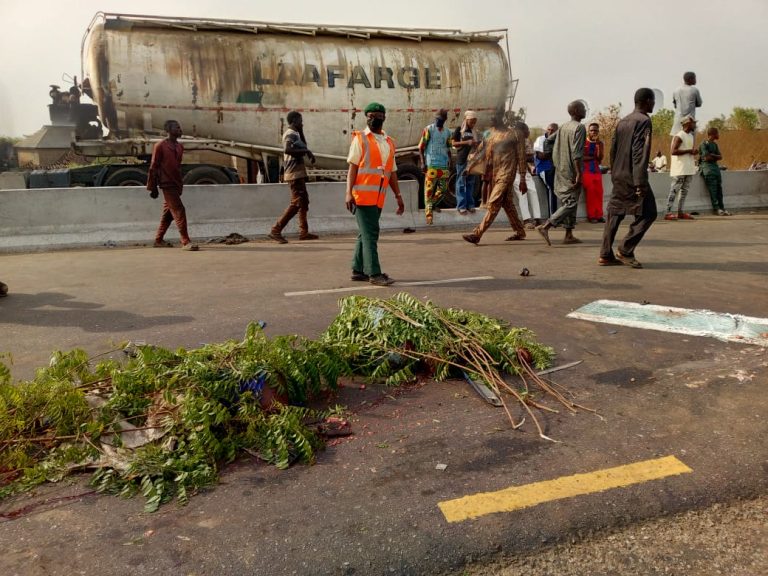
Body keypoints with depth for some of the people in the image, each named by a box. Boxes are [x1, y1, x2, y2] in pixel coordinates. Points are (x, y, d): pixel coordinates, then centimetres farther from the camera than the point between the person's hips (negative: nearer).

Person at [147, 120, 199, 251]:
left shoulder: (180, 146, 12)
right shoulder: (160, 146, -7)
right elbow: (153, 167, -7)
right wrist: (153, 187, -8)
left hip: (176, 185, 8)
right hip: (167, 185, -7)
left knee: (168, 213, 13)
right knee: (179, 211, -13)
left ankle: (158, 240, 24)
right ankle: (186, 242, -14)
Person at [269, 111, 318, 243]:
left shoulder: (294, 134, 18)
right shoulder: (290, 134, -13)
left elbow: (303, 146, 33)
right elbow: (287, 149, -31)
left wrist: (301, 132, 20)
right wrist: (306, 151, -23)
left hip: (298, 173, 11)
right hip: (294, 174, -11)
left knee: (304, 201, 13)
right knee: (296, 203, -12)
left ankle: (304, 232, 18)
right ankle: (276, 230, -11)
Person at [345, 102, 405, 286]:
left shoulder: (389, 143, 17)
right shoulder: (360, 139, 1)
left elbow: (392, 172, 19)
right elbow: (353, 166, -5)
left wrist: (398, 195, 15)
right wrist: (349, 192, -14)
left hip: (379, 197, 6)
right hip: (363, 194, -6)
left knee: (366, 234, 11)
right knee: (370, 234, -7)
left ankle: (358, 270, 20)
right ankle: (374, 274, -5)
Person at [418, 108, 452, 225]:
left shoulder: (447, 132, 13)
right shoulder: (428, 130, -2)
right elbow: (421, 147, -3)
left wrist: (449, 159, 9)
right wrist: (423, 162, -11)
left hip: (443, 164, 5)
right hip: (431, 164, -5)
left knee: (443, 188, 6)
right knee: (429, 189, -6)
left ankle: (432, 204, 27)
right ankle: (428, 213, -3)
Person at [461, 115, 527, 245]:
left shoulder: (515, 134, -4)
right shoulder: (493, 134, 15)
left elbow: (521, 157, -4)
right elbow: (486, 152, 11)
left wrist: (522, 179, -7)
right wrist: (472, 163, -5)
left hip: (507, 174, -8)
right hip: (496, 173, 8)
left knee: (493, 204, -13)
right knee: (507, 204, 13)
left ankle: (477, 234, -19)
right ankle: (520, 232, 25)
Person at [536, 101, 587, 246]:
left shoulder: (562, 127, 13)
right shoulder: (579, 127, -11)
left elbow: (555, 152, 15)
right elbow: (576, 153, -20)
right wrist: (579, 174, -20)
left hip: (560, 172, 9)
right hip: (571, 173, -9)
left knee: (567, 202, 12)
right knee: (571, 203, -7)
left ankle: (569, 235, 13)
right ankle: (545, 226, -18)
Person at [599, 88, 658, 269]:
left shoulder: (622, 121, 15)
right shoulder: (644, 121, -10)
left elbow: (613, 150, 16)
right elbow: (640, 154, -18)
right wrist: (641, 183, -21)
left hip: (618, 176, 8)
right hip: (632, 177, -8)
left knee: (614, 214, 8)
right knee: (647, 213, 0)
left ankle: (606, 255, 7)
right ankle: (625, 250, -4)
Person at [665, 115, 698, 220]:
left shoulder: (691, 136, 17)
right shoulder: (679, 136, -12)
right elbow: (673, 151, -21)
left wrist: (694, 152, 6)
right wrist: (689, 151, -19)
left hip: (689, 168, 9)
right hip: (680, 169, -9)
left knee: (685, 190, 9)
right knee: (675, 190, -9)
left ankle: (680, 212, 14)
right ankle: (668, 213, -9)